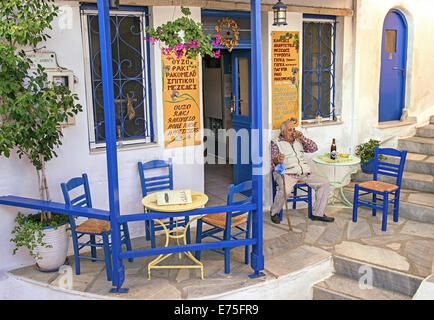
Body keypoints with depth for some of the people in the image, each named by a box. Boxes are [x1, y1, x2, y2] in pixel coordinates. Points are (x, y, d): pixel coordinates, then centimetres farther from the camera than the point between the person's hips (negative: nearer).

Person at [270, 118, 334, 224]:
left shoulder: (298, 141, 20)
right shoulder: (276, 143, 5)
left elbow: (314, 148, 12)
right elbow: (272, 162, -3)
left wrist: (302, 138, -1)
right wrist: (277, 160, -28)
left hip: (304, 172, 6)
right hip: (286, 173, -6)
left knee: (324, 183, -7)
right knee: (285, 190, -35)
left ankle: (318, 213, 2)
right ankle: (274, 213, -7)